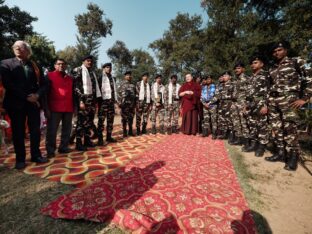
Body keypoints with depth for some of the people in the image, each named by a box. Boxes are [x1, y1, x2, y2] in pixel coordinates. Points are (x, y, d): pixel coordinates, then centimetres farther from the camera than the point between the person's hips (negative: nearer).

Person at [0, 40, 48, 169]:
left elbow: (44, 83, 7)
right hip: (16, 103, -2)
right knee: (18, 132, 4)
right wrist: (26, 96, -13)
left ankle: (36, 155, 17)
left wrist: (37, 95, -10)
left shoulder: (34, 66, 12)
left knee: (35, 130, 4)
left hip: (34, 102, 2)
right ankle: (20, 159, 16)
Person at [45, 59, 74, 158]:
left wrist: (74, 106, 12)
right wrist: (46, 107, -7)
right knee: (52, 130, -2)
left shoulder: (70, 78, 18)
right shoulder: (50, 76, 6)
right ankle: (50, 150, 7)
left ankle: (64, 147, 18)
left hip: (68, 108, 4)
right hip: (55, 108, -4)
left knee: (67, 129, 7)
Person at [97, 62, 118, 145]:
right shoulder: (101, 78, 2)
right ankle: (100, 139, -3)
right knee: (101, 120, -8)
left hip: (111, 101, 7)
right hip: (104, 100, -6)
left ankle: (109, 136, 19)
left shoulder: (112, 78, 21)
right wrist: (99, 100, -13)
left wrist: (115, 99, 13)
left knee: (111, 119, 9)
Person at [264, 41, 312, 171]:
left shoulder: (296, 62, 5)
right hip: (273, 101, 5)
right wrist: (266, 103, 15)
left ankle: (293, 156, 2)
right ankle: (280, 152, 15)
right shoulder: (272, 69, 19)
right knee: (276, 128, 5)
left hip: (288, 99, -5)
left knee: (289, 128, -9)